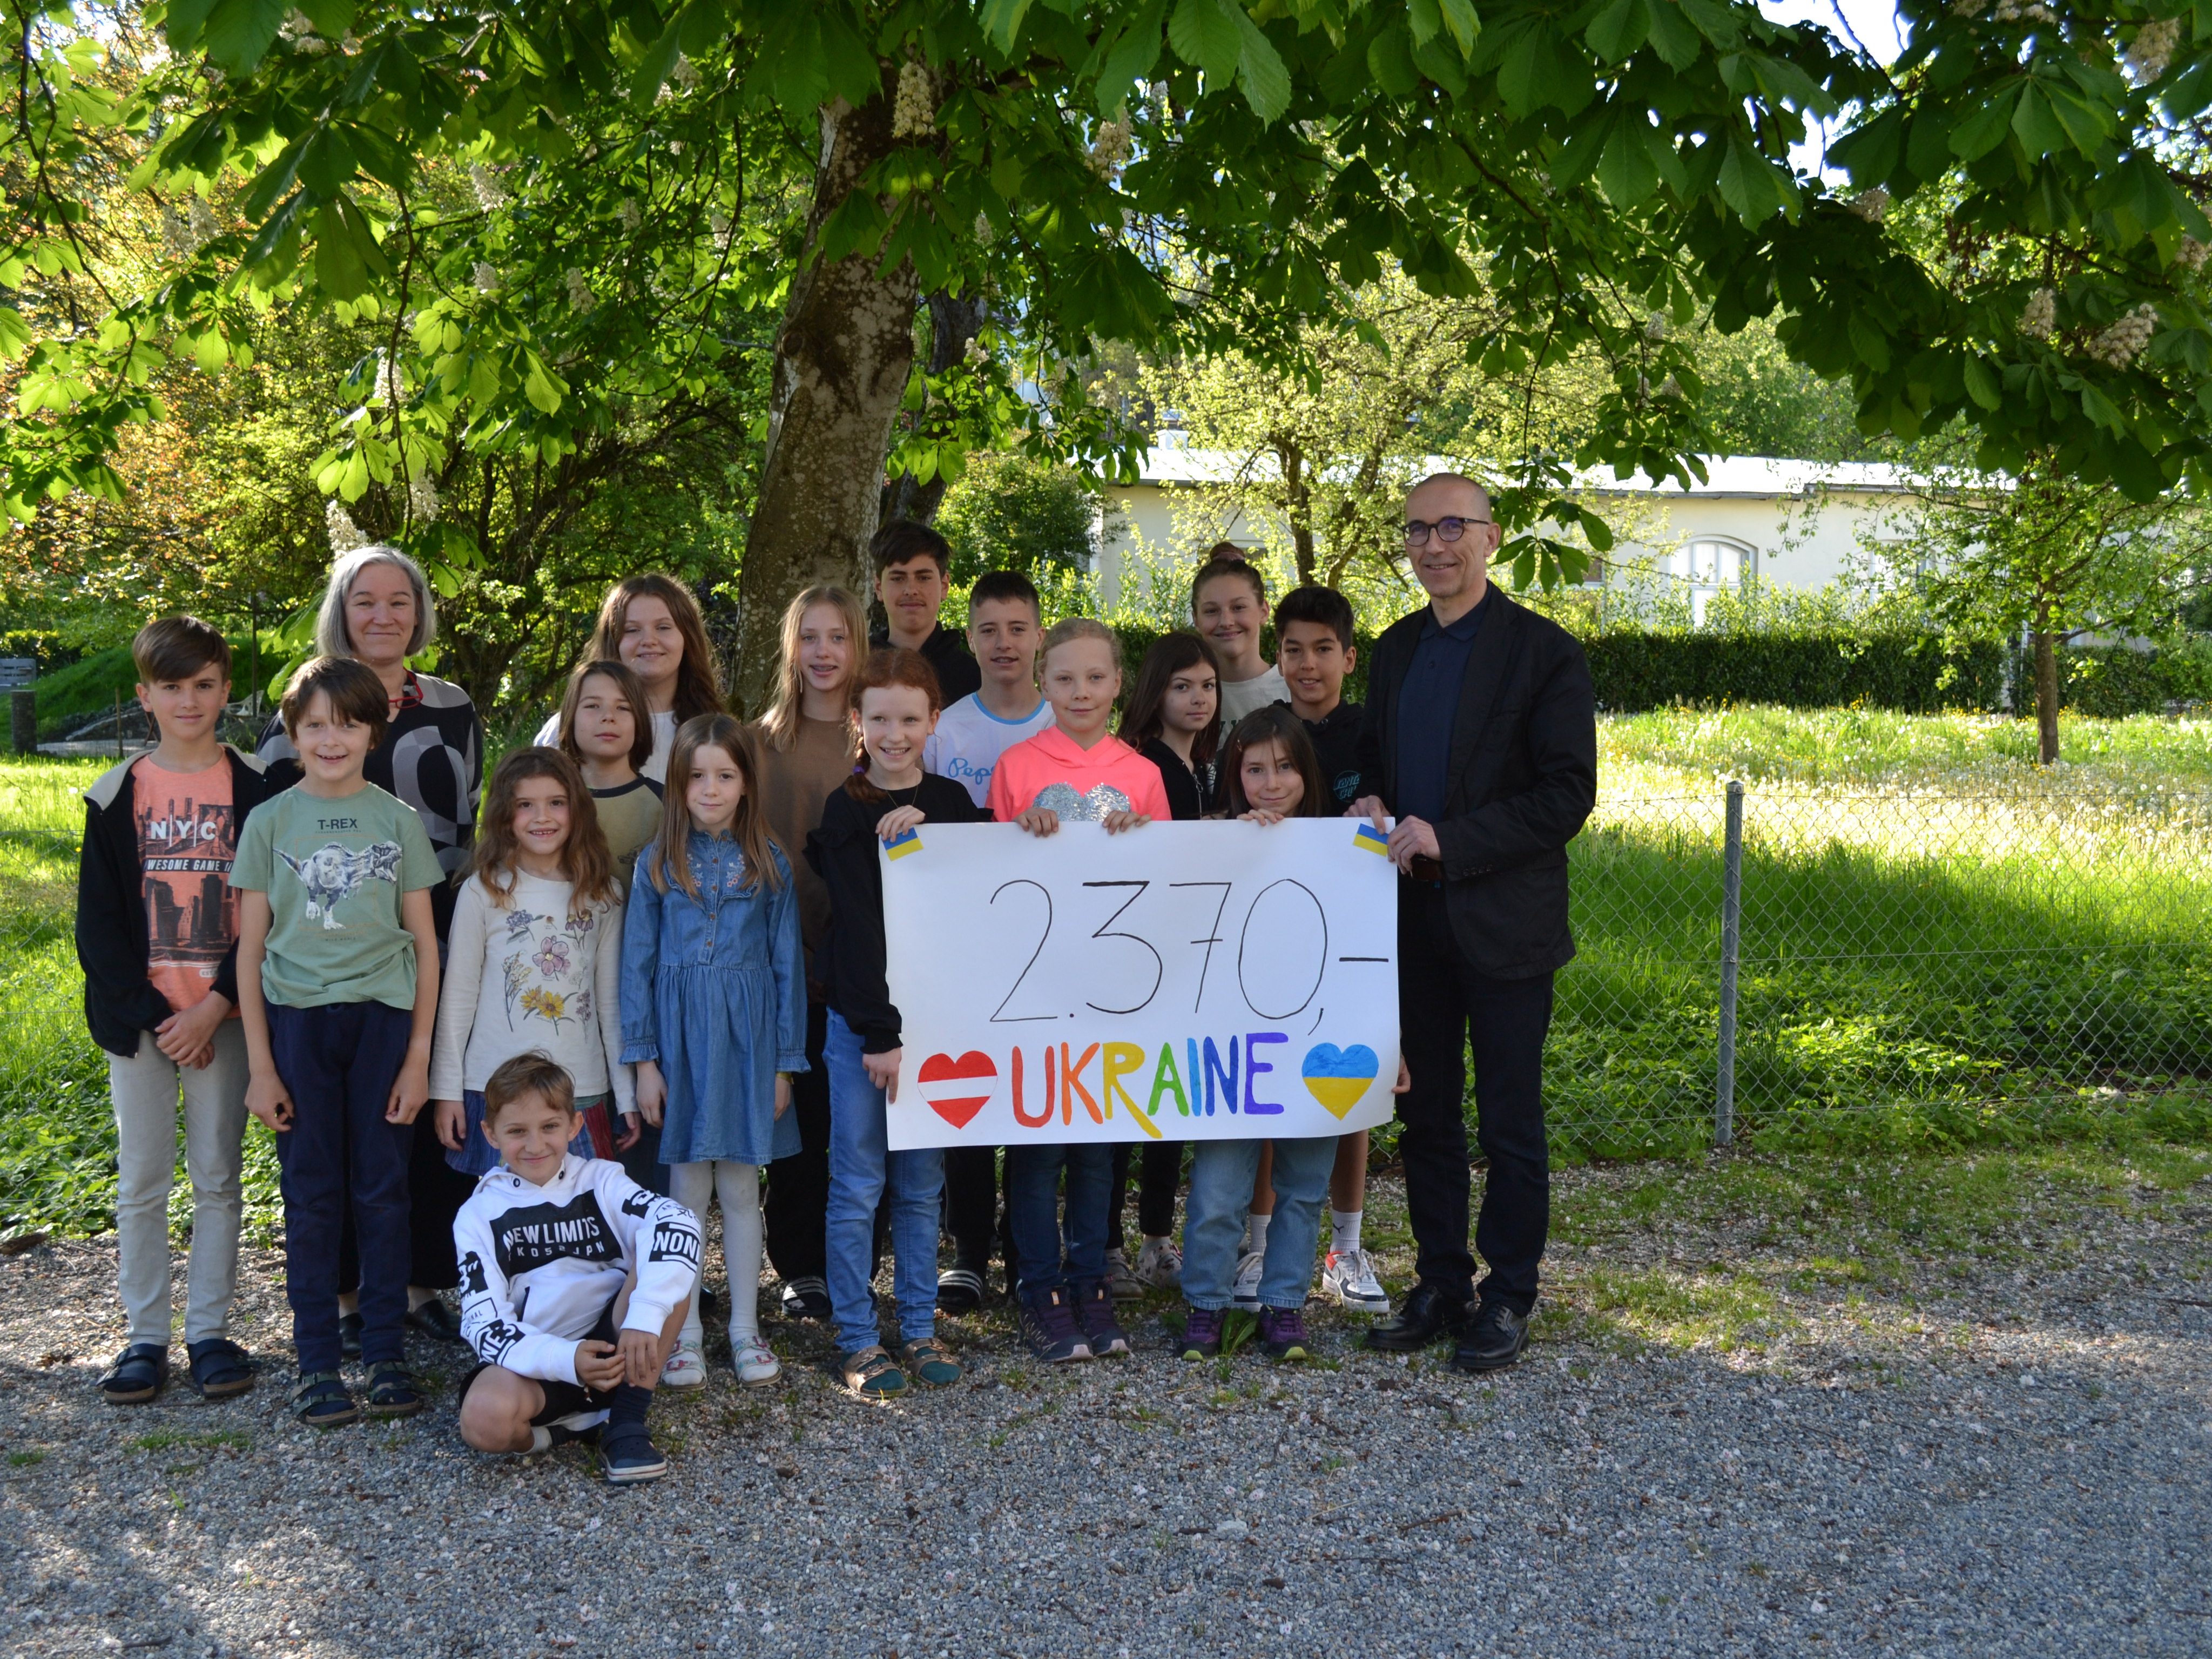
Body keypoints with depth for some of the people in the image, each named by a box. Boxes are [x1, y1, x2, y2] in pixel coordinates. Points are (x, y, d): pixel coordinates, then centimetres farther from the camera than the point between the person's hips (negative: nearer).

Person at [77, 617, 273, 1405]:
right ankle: (145, 1336, 15)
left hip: (223, 1016, -1)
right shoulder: (117, 795, 2)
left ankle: (210, 1331, 16)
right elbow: (99, 921, 1)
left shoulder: (257, 790, -1)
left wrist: (215, 1005, -12)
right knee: (141, 1183, 5)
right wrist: (152, 1015, -8)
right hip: (139, 1017, 1)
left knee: (218, 1179, 6)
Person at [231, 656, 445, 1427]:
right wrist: (260, 1064, -1)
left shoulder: (399, 821, 4)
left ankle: (387, 1355, 15)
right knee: (311, 1195, 4)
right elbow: (250, 948, 3)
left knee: (382, 1191, 4)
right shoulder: (269, 822, 3)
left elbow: (424, 943, 5)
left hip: (383, 1017, 0)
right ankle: (317, 1363, 14)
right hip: (298, 1019, 0)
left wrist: (419, 1054, -1)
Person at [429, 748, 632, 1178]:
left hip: (582, 1090, 2)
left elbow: (611, 998, 10)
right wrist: (446, 1090, 1)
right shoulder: (484, 892, -1)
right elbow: (457, 996, 3)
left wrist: (627, 1094, 9)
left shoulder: (601, 896, 6)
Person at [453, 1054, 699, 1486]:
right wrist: (567, 1361, -27)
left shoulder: (600, 1181, 0)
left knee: (670, 1263, -25)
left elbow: (677, 1224, -20)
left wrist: (645, 1316, -37)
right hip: (538, 1362, -1)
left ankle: (627, 1422, -17)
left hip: (614, 1346, 1)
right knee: (484, 1420, -35)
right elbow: (485, 1325, -9)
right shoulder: (479, 1216, 1)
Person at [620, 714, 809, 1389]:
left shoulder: (769, 863, 1)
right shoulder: (657, 864, 1)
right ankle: (685, 1332, 16)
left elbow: (788, 964, 3)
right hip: (681, 1035, 0)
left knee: (741, 1187, 7)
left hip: (747, 1035, 0)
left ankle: (745, 1328, 18)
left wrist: (786, 1062, 0)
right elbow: (637, 965, 2)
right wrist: (643, 1059, -4)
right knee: (687, 1191, 5)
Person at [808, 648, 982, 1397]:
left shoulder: (951, 802, 7)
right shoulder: (845, 810, -3)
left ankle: (920, 1329, 19)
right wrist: (881, 1034, -14)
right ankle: (858, 1340, 10)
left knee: (922, 1185, 10)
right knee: (859, 1184, 1)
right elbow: (856, 927, -9)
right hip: (862, 1020, -3)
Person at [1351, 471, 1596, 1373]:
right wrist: (1370, 804, -2)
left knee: (1510, 1123, 4)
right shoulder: (1395, 649, 11)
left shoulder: (1544, 651, -9)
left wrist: (1449, 840, -20)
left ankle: (1508, 1298, 16)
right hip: (1413, 920, 6)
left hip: (1504, 925, -6)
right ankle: (1440, 1283, 25)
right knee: (1426, 1116, 13)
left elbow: (1568, 794, -14)